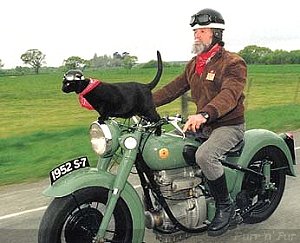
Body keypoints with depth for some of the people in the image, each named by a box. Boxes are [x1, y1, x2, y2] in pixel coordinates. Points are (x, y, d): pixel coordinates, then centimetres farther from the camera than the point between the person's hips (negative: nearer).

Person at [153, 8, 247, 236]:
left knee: (205, 155, -33)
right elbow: (173, 88, 8)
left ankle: (225, 206, -11)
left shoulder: (234, 63, -13)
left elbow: (229, 94, -30)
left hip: (229, 125, -8)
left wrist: (205, 114, -48)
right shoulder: (194, 64, 13)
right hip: (203, 124, 8)